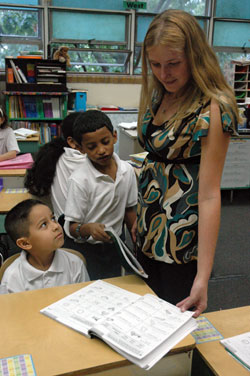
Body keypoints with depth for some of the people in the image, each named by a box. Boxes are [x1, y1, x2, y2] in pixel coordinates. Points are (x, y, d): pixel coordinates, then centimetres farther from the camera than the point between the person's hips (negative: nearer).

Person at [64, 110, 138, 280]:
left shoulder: (127, 170, -6)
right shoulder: (79, 180, -21)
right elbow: (71, 227, -17)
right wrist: (88, 229, -37)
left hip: (116, 245, 5)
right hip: (89, 251, -4)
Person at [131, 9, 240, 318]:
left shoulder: (211, 110, -21)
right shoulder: (159, 95, 2)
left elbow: (209, 195, -24)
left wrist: (202, 277, -25)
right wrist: (140, 217, 13)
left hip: (180, 236, -7)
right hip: (149, 229, 7)